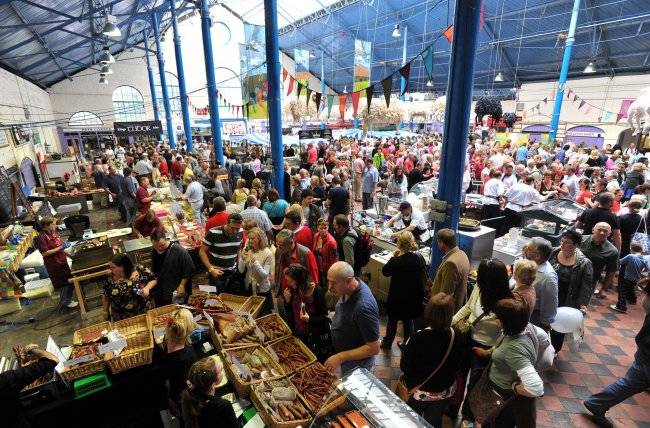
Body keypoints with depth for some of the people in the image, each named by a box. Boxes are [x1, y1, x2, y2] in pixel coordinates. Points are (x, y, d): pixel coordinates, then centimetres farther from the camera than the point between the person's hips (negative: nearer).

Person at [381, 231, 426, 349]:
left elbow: (385, 272, -8)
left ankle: (387, 343, 36)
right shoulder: (420, 258, -13)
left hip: (397, 298, -3)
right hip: (414, 298, 4)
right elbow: (423, 274, 3)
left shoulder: (396, 261, -27)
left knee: (392, 320, 18)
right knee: (409, 321, 21)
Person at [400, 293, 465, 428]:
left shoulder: (418, 338, -32)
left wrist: (406, 346, -3)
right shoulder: (456, 337, -20)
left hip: (420, 392, -3)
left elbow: (404, 366, -18)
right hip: (446, 392, 3)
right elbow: (458, 364, -3)